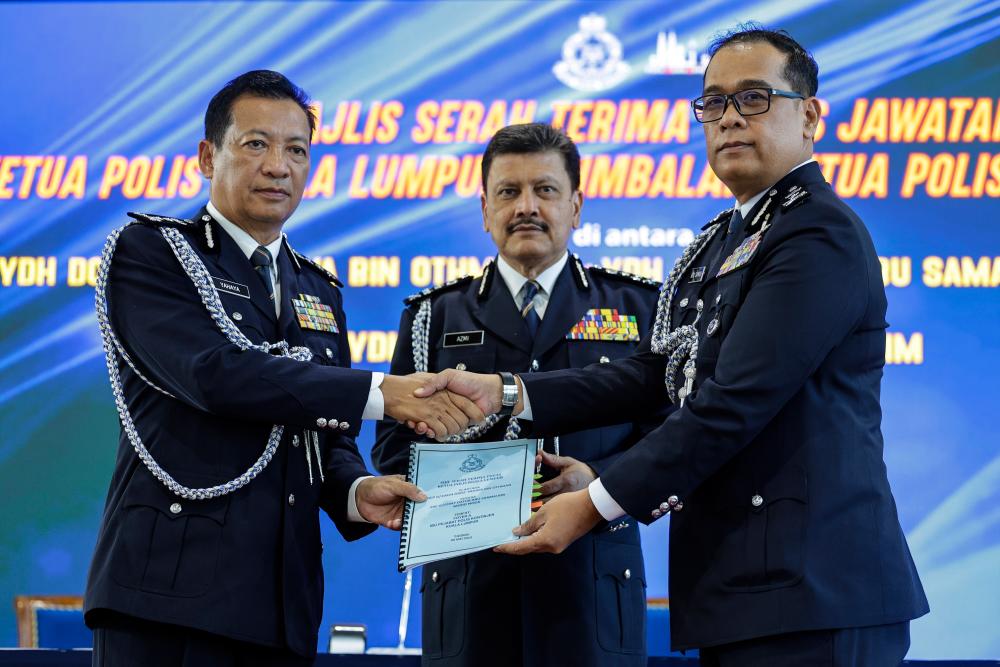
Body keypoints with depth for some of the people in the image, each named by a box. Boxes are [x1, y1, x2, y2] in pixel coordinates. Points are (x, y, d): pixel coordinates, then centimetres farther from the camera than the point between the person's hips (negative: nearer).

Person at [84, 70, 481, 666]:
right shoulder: (149, 253, -1)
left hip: (284, 596, 6)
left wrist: (356, 492, -4)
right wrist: (382, 393, -17)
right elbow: (213, 373, -16)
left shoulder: (320, 293, 19)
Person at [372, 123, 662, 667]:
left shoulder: (636, 307, 11)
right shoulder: (435, 316, 13)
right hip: (470, 586, 1)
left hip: (595, 586, 0)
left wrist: (599, 478, -14)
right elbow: (394, 447, 8)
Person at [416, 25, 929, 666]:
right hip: (736, 589, 9)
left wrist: (597, 504, -15)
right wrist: (503, 392, 2)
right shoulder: (721, 244, 19)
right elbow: (652, 375, 13)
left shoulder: (821, 234, -11)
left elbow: (734, 402, -17)